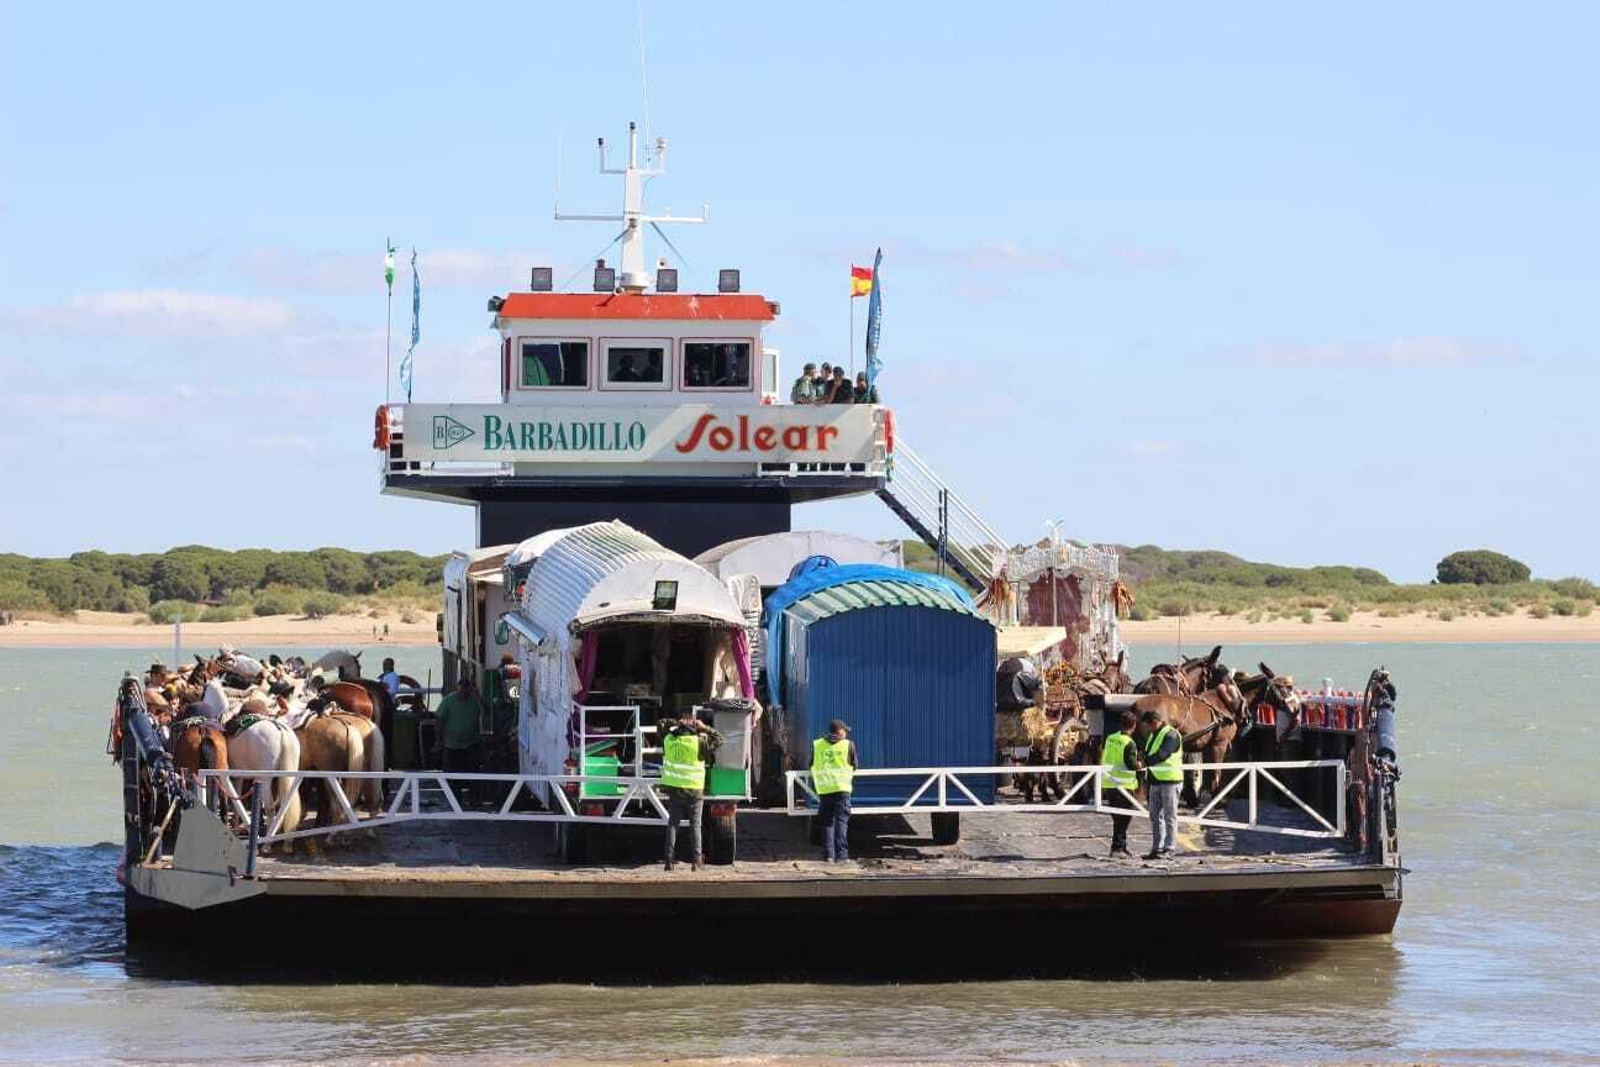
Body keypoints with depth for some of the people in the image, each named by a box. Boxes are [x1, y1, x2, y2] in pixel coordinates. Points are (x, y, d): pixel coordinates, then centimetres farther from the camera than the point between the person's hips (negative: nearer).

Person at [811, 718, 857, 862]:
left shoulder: (817, 745, 7)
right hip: (842, 787, -2)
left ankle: (828, 854, 7)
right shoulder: (848, 745, 2)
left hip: (823, 789, 2)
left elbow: (812, 766, 15)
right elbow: (855, 766, 11)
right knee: (841, 821, -2)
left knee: (827, 822, 11)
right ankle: (841, 854, -11)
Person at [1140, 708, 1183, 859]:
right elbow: (1148, 754, 19)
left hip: (1170, 780, -9)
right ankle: (1156, 848, 14)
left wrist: (1145, 762, -26)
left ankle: (1169, 848, -2)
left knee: (1169, 817, -4)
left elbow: (1162, 755, -24)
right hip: (1156, 781, 9)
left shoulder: (1171, 735, -13)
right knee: (1155, 817, 10)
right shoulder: (1152, 735, 16)